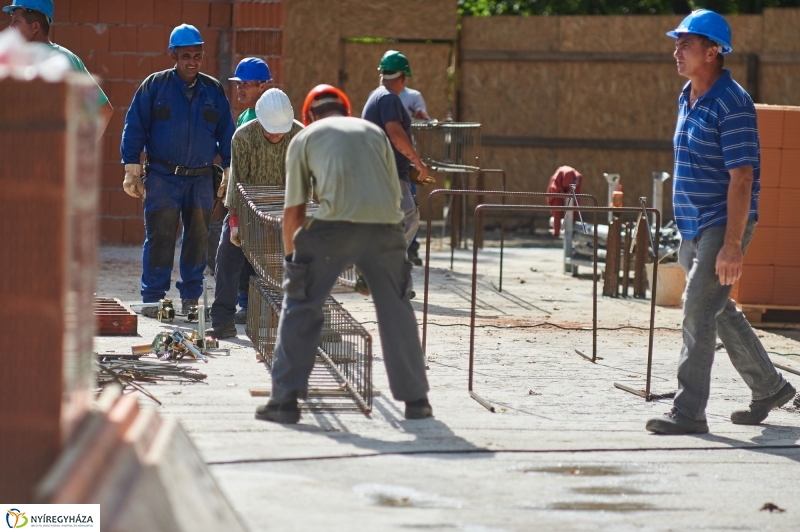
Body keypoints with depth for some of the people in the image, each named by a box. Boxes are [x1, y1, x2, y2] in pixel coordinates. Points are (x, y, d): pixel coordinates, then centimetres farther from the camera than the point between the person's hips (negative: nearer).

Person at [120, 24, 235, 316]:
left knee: (198, 237, 6)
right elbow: (134, 127, 1)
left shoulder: (213, 91, 8)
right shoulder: (154, 86, 0)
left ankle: (191, 297, 17)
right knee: (159, 237, -6)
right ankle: (152, 298, 0)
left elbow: (226, 134, 14)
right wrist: (132, 170, -4)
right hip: (162, 177, -3)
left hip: (201, 179, 3)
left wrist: (230, 172, 11)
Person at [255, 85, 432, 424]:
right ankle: (415, 399, 20)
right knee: (396, 310, 17)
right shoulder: (374, 132, 27)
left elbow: (293, 209, 15)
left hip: (335, 226, -3)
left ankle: (285, 399, 5)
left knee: (300, 306, 9)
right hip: (385, 226, 3)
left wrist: (291, 258, 27)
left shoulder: (305, 138, 19)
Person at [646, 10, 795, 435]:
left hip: (723, 225, -10)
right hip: (693, 227, 10)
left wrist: (732, 245, -26)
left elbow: (741, 177, -21)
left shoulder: (732, 104, -17)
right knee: (721, 312, 17)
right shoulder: (687, 98, 12)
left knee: (698, 310, -13)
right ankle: (769, 388, 32)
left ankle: (688, 412, -11)